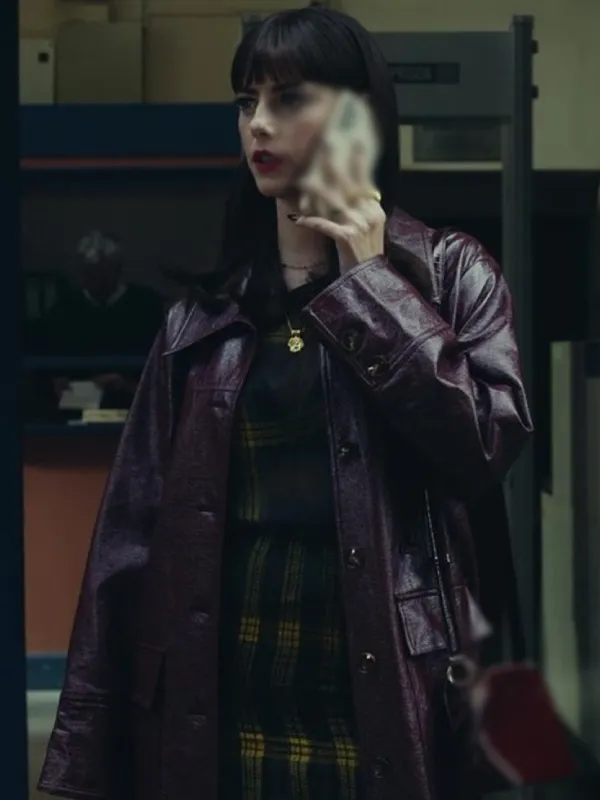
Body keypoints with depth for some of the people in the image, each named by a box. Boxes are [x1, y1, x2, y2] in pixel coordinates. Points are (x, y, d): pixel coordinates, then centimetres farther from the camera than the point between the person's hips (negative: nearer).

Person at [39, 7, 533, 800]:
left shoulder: (448, 274, 2)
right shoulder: (204, 310, 8)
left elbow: (484, 450, -13)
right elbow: (136, 525, 5)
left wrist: (370, 282, -7)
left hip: (382, 708, -2)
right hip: (221, 711, 3)